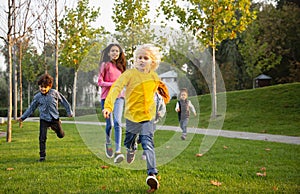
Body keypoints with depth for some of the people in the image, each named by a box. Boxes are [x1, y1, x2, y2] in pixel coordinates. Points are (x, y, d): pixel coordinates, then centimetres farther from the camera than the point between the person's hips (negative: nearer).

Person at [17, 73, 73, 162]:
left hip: (54, 118, 1)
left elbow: (63, 101, 5)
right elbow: (31, 108, 7)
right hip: (44, 119, -1)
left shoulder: (54, 93, -8)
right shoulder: (37, 97, -4)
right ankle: (42, 156, -2)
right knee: (42, 138, -11)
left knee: (61, 135, 14)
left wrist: (69, 111, 7)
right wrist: (23, 117, 5)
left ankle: (56, 126, 48)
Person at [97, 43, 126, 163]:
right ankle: (108, 143, 34)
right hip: (106, 96, -2)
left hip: (118, 96, 2)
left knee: (117, 122, -15)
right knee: (109, 124, 2)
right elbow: (100, 82, -4)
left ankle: (118, 151, -23)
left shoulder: (120, 66, 15)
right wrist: (113, 84, -15)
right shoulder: (105, 65, 1)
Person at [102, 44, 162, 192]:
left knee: (148, 143, -14)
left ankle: (152, 174, -19)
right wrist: (108, 106, -37)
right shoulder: (130, 74, -14)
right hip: (132, 115, -1)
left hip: (148, 115, 1)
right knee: (129, 141, 20)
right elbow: (116, 88, -25)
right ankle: (131, 149, 58)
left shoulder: (154, 76, 0)